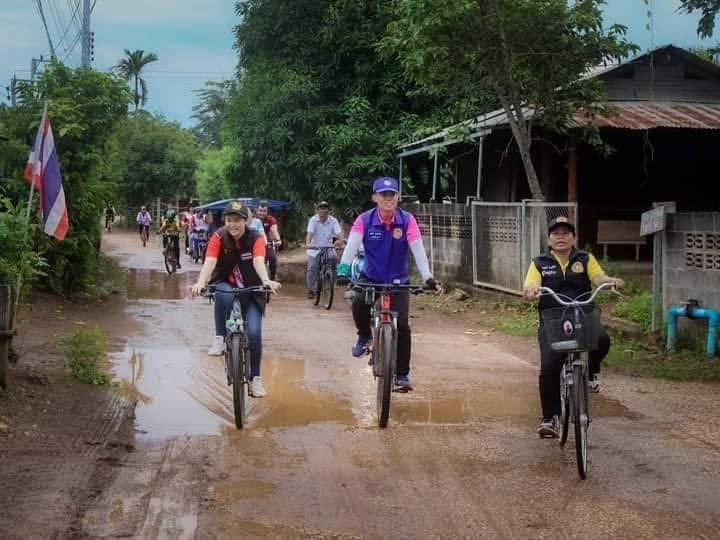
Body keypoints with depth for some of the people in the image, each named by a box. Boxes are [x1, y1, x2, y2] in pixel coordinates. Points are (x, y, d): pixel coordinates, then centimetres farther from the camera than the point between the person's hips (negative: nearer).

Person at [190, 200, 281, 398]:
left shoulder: (255, 239, -16)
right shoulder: (219, 238, -15)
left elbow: (258, 261, -33)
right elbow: (209, 262, -29)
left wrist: (266, 281, -54)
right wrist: (201, 283, -49)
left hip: (251, 292, 0)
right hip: (226, 287, 0)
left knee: (254, 332, -16)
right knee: (223, 295, -38)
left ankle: (255, 378, 1)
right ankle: (219, 339, -23)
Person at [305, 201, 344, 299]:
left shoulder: (333, 221, -5)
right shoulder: (313, 220, -8)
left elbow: (339, 233, -15)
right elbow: (310, 233, -19)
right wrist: (308, 244, -37)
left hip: (328, 248, 1)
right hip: (314, 249, -1)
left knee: (334, 257, -20)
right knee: (312, 268, -11)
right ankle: (311, 290, 4)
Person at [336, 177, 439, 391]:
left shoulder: (407, 220, -14)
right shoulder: (364, 220, -14)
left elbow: (418, 250, -21)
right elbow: (351, 246, -24)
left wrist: (428, 277, -32)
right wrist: (343, 270, -40)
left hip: (398, 281, 0)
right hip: (370, 278, 0)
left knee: (402, 325, -11)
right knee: (359, 304, -30)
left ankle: (402, 374, 5)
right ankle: (364, 335, 2)